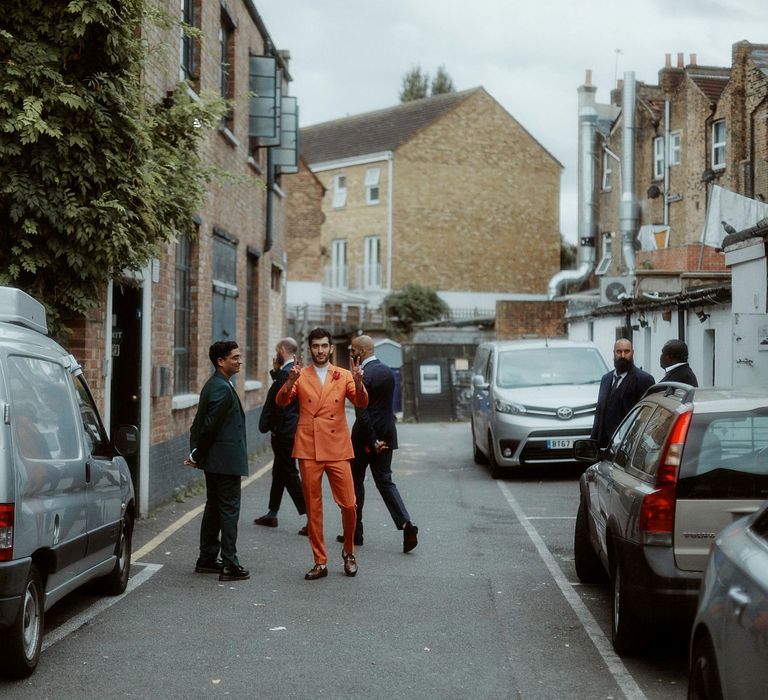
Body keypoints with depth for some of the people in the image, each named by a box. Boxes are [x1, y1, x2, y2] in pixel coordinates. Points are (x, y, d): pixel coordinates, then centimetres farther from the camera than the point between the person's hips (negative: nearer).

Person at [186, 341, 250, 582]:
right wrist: (197, 456, -9)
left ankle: (207, 559, 22)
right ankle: (230, 565, -3)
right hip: (226, 460, -10)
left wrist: (197, 454, 12)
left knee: (214, 508, 15)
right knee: (229, 510, -6)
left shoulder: (213, 385, 14)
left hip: (214, 461, 10)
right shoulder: (223, 389, -19)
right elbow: (209, 425, -20)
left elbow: (202, 423, 15)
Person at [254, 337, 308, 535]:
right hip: (292, 430, 10)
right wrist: (275, 371, 5)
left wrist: (267, 425, -11)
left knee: (289, 474, -5)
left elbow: (278, 402, -20)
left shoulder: (285, 372, -20)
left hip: (284, 432, -10)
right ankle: (272, 514, 29)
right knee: (279, 472, 19)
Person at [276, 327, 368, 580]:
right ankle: (320, 562, 12)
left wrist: (358, 382, -24)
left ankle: (349, 552, 21)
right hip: (308, 450, 0)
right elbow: (281, 401, -8)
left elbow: (361, 403, -5)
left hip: (337, 450, 0)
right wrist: (290, 381, -25)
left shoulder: (344, 376, 8)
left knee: (348, 505, -3)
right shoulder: (301, 376, 6)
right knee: (313, 508, 3)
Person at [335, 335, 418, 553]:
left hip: (365, 437, -7)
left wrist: (373, 442, -15)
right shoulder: (388, 372, 7)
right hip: (387, 435, 7)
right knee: (385, 481, 9)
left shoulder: (364, 376, -17)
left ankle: (355, 532, 15)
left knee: (355, 482, 8)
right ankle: (406, 524, -8)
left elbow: (362, 413, -20)